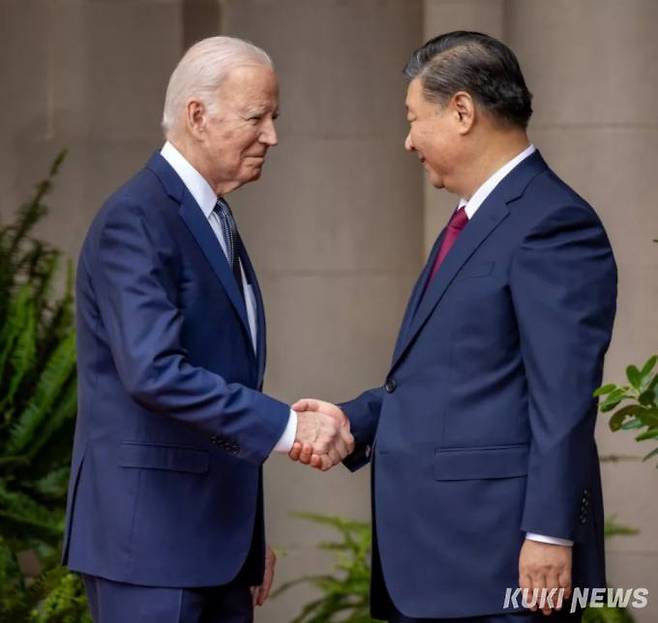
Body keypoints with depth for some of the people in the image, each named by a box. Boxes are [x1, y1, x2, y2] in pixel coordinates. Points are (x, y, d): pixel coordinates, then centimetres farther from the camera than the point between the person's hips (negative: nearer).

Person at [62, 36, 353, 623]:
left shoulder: (216, 222, 16)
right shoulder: (136, 220, -14)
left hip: (219, 538, 9)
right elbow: (153, 371, -25)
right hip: (149, 534, -9)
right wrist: (287, 426, -25)